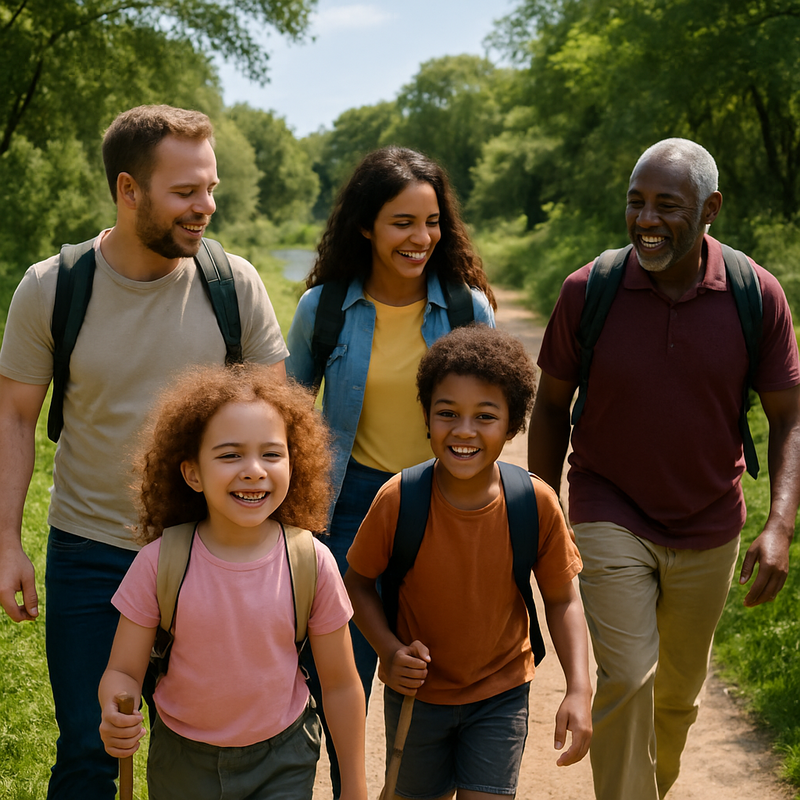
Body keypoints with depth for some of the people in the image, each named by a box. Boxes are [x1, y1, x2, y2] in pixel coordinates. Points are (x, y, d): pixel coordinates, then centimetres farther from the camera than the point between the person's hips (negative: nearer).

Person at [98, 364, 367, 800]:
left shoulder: (311, 563, -16)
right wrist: (116, 718, -32)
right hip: (181, 763, 1)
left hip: (281, 762, -1)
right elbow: (123, 671, -9)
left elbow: (340, 684, -5)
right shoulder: (160, 562, -17)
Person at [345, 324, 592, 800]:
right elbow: (359, 581, -4)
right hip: (416, 694, 0)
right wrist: (389, 650, -20)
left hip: (501, 694, 0)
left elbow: (562, 600, -7)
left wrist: (579, 690, -17)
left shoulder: (536, 503, -18)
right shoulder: (398, 500, -20)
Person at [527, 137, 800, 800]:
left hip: (709, 531, 2)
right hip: (610, 517, -2)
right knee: (625, 677, -17)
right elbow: (551, 404, -1)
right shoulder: (588, 291, -13)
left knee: (679, 694, 18)